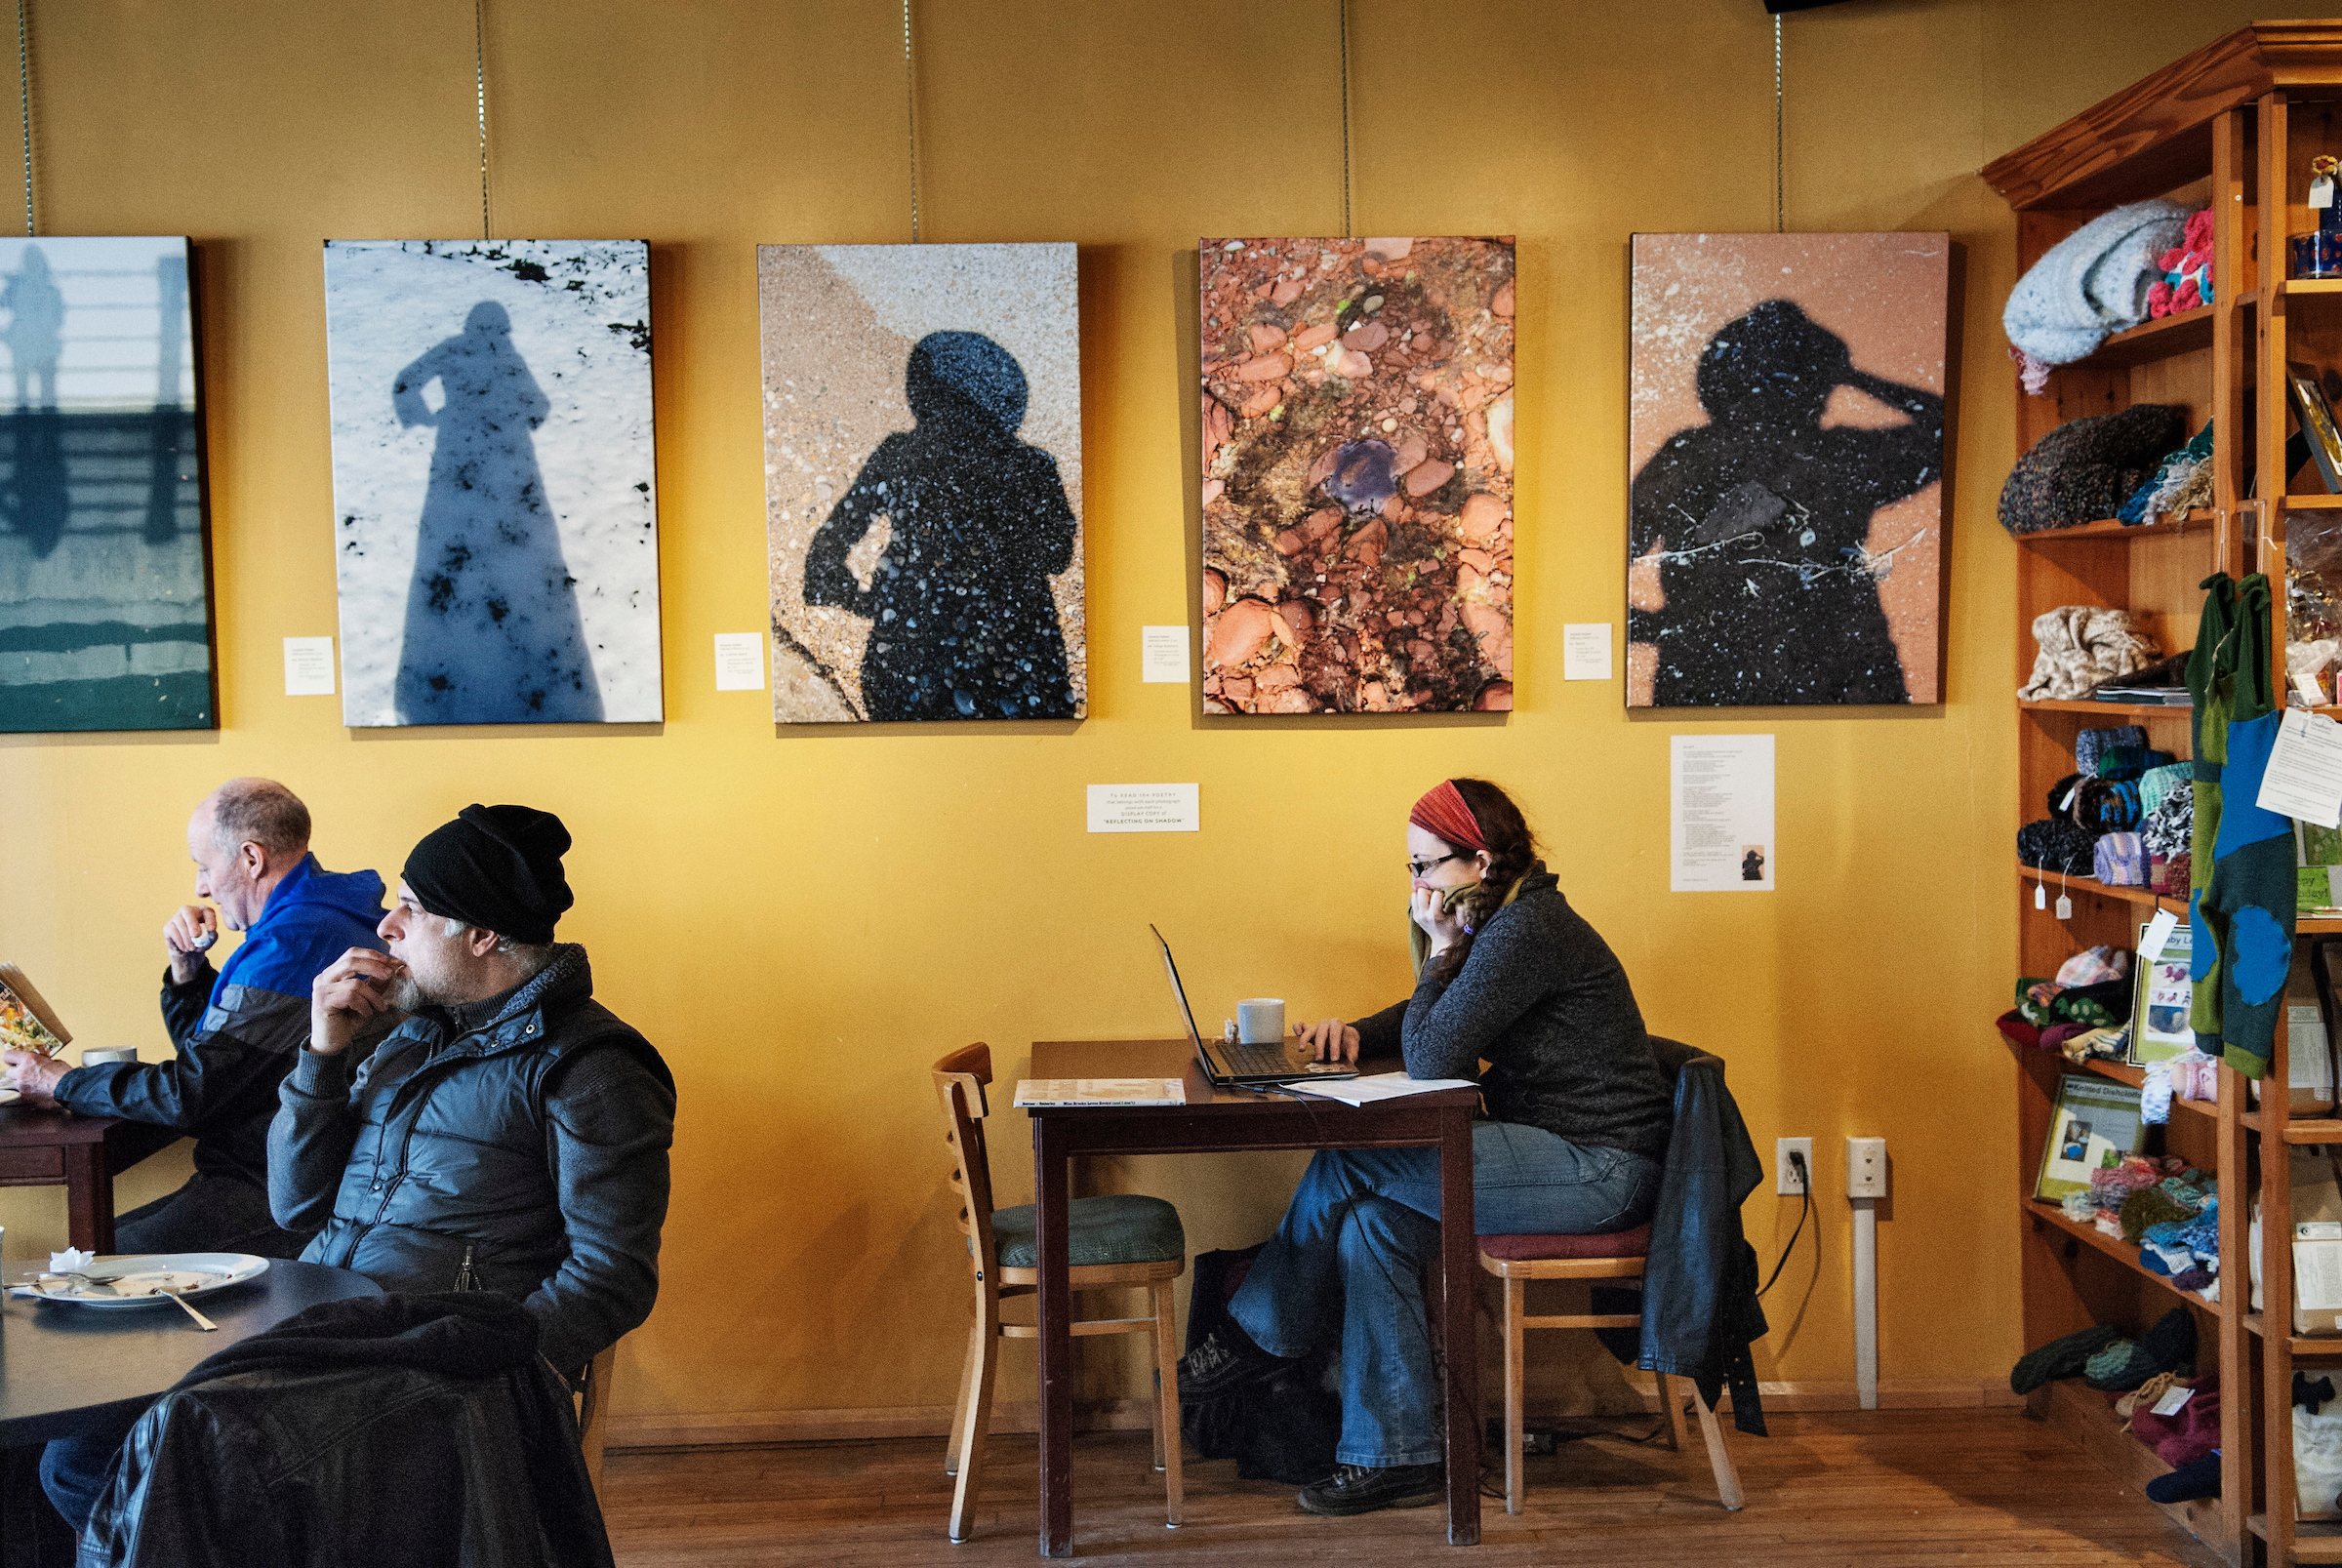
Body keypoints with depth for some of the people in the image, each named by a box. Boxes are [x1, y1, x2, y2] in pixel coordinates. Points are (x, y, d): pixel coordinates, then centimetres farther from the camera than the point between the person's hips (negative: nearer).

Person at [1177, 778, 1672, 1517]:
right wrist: (1357, 1032, 3)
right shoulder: (1499, 924, 13)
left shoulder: (1528, 930, -19)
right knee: (1371, 1224, -7)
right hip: (1557, 1157, 10)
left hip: (1598, 1171, -10)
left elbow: (1433, 1057, -23)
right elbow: (1431, 1023, 23)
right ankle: (1397, 1457, -4)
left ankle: (1258, 1336, 6)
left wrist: (1442, 946, -11)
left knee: (1351, 1163, -15)